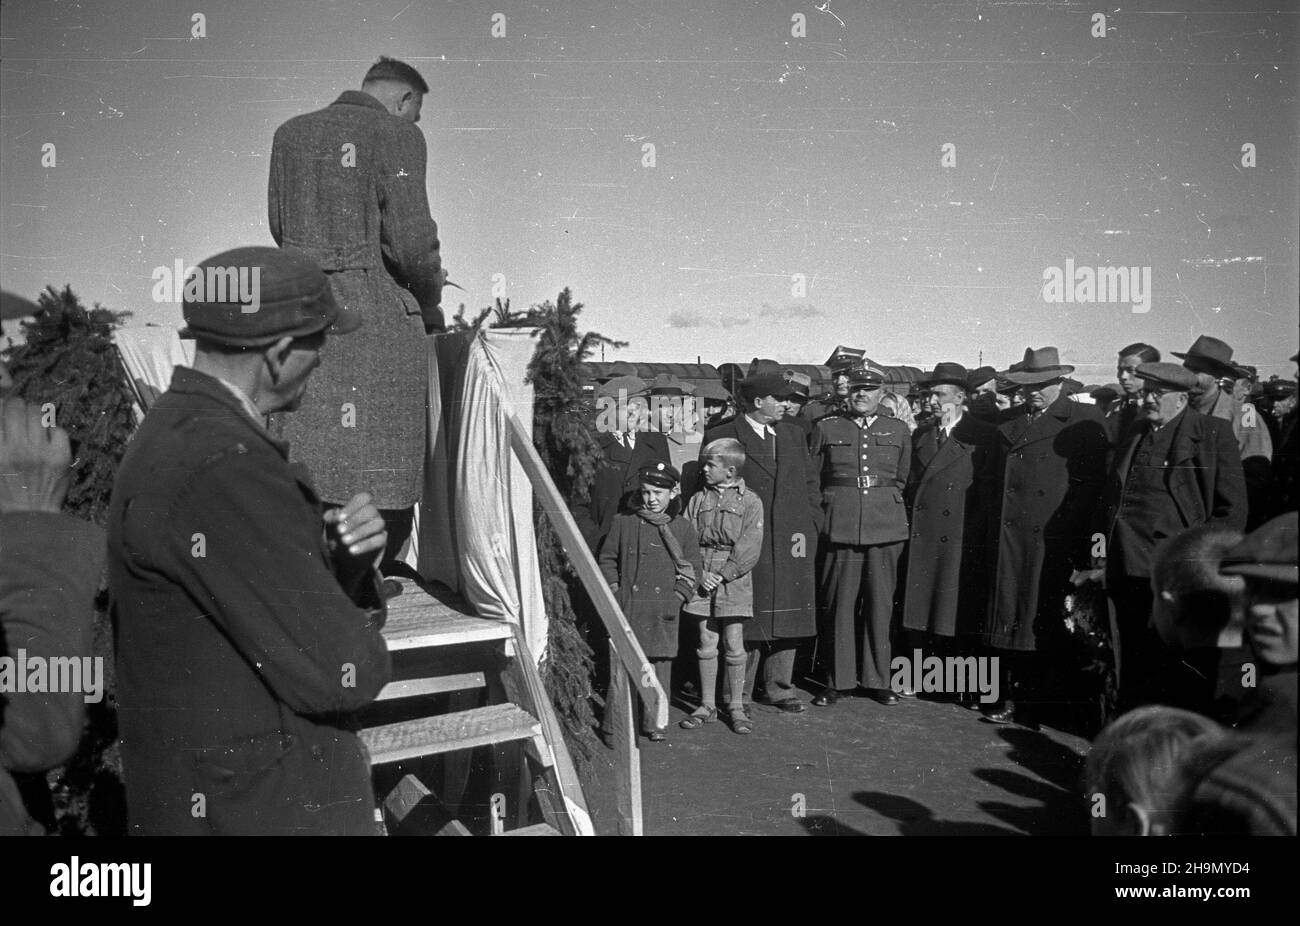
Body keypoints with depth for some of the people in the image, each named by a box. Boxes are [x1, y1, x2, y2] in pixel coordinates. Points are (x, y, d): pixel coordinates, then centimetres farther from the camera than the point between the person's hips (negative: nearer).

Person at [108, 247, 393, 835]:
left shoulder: (182, 430, 6)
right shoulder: (219, 469, -26)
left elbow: (291, 592, 10)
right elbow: (342, 672, -26)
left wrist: (348, 559, -10)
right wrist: (356, 638, -4)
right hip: (258, 810, -9)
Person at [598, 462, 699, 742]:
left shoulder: (682, 528, 6)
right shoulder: (623, 522, 5)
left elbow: (691, 569, 10)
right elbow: (607, 559, 11)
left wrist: (679, 597, -2)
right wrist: (615, 590, 1)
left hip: (663, 612, 1)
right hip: (628, 606, -1)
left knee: (660, 664, 2)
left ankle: (654, 722, 14)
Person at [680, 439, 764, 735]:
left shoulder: (750, 502, -2)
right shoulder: (698, 500, 9)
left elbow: (749, 549, -7)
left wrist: (722, 574, -13)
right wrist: (700, 573, -9)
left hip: (734, 580, -3)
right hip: (703, 580, 3)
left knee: (734, 647, 0)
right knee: (706, 646, 7)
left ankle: (736, 707, 12)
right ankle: (707, 706, 17)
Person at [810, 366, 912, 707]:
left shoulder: (898, 430, 12)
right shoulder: (826, 428, 8)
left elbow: (902, 479, 19)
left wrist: (887, 505, 14)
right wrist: (829, 506, 8)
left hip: (886, 525, 1)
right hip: (840, 526, -1)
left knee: (880, 603, 3)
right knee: (839, 604, -1)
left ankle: (878, 680, 13)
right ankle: (837, 680, 8)